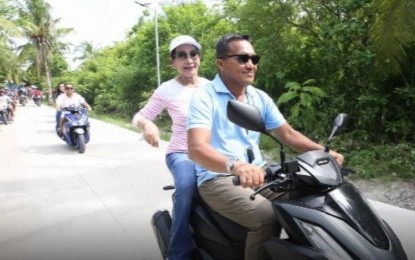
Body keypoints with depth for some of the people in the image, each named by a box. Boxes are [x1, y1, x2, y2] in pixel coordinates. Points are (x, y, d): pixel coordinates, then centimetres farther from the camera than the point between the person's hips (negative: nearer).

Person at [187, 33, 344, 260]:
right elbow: (196, 148, -25)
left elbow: (288, 134, 12)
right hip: (217, 178, -6)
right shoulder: (204, 97, -11)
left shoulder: (260, 98, 10)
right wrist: (235, 165, -44)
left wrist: (323, 151, -4)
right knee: (267, 217, -28)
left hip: (257, 174, 7)